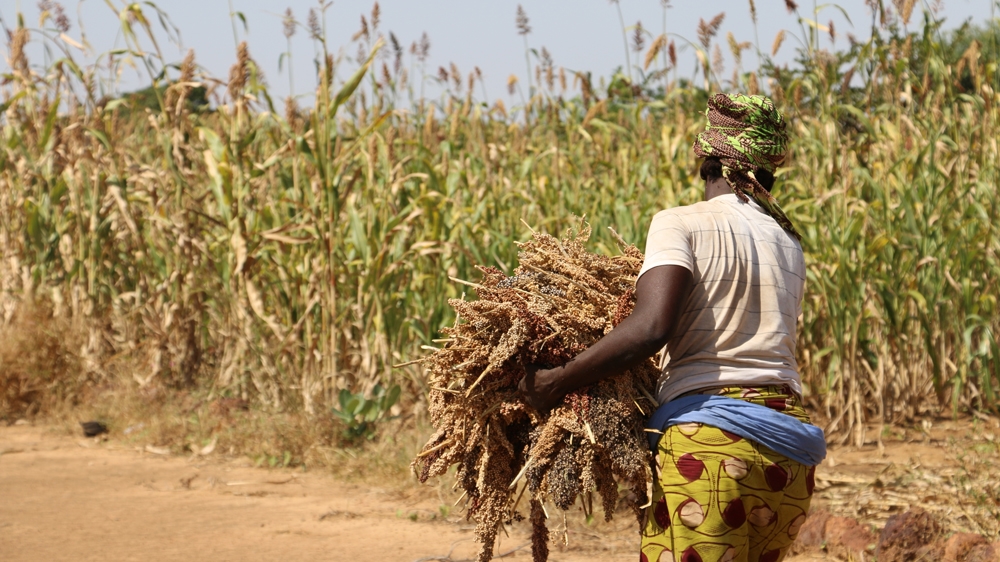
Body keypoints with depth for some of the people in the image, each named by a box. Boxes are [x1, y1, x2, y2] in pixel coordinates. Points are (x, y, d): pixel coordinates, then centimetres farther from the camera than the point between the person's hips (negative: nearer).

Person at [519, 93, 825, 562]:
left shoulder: (682, 225, -3)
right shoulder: (788, 242, 17)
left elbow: (649, 329, -17)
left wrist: (557, 381, -10)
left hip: (707, 440, -7)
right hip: (789, 456, 7)